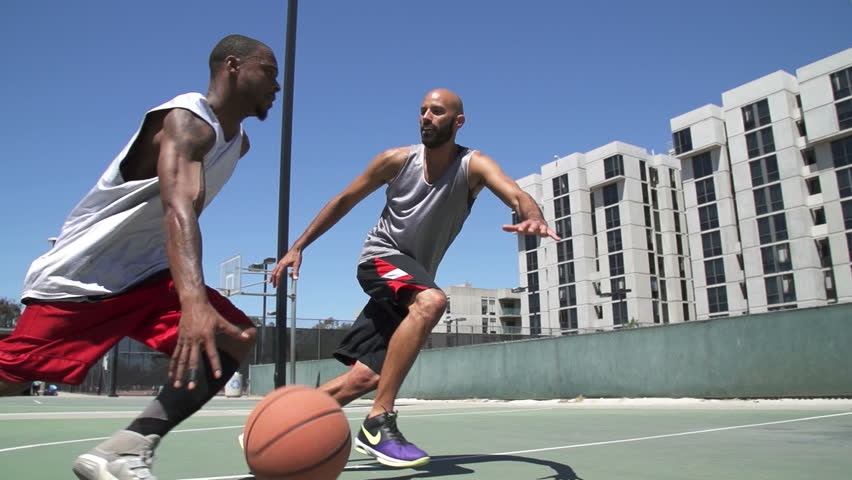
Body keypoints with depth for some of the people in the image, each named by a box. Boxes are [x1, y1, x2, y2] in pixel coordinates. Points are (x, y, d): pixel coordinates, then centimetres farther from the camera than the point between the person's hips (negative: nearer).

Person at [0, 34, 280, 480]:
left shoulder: (238, 141, 7)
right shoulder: (187, 119, -22)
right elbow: (177, 207, -40)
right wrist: (194, 303, -54)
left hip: (145, 274, 7)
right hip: (78, 274, -7)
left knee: (236, 338, -12)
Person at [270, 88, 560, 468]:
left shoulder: (473, 165, -10)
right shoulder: (397, 160, -7)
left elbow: (517, 196, -29)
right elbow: (344, 201, 4)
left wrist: (533, 218, -53)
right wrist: (297, 246, 2)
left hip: (414, 277, 3)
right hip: (381, 257, -2)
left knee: (366, 377, -2)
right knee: (431, 301, -36)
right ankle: (379, 421, -32)